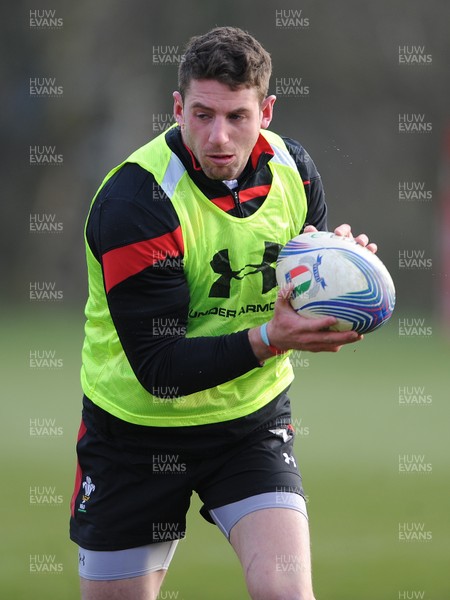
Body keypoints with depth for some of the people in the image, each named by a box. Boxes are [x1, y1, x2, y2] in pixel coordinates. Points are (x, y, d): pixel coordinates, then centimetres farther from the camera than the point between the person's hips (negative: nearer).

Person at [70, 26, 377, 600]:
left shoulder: (292, 169, -7)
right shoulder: (134, 201, -24)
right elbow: (159, 368, -26)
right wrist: (268, 339, -38)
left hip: (252, 419, 3)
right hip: (136, 426, -3)